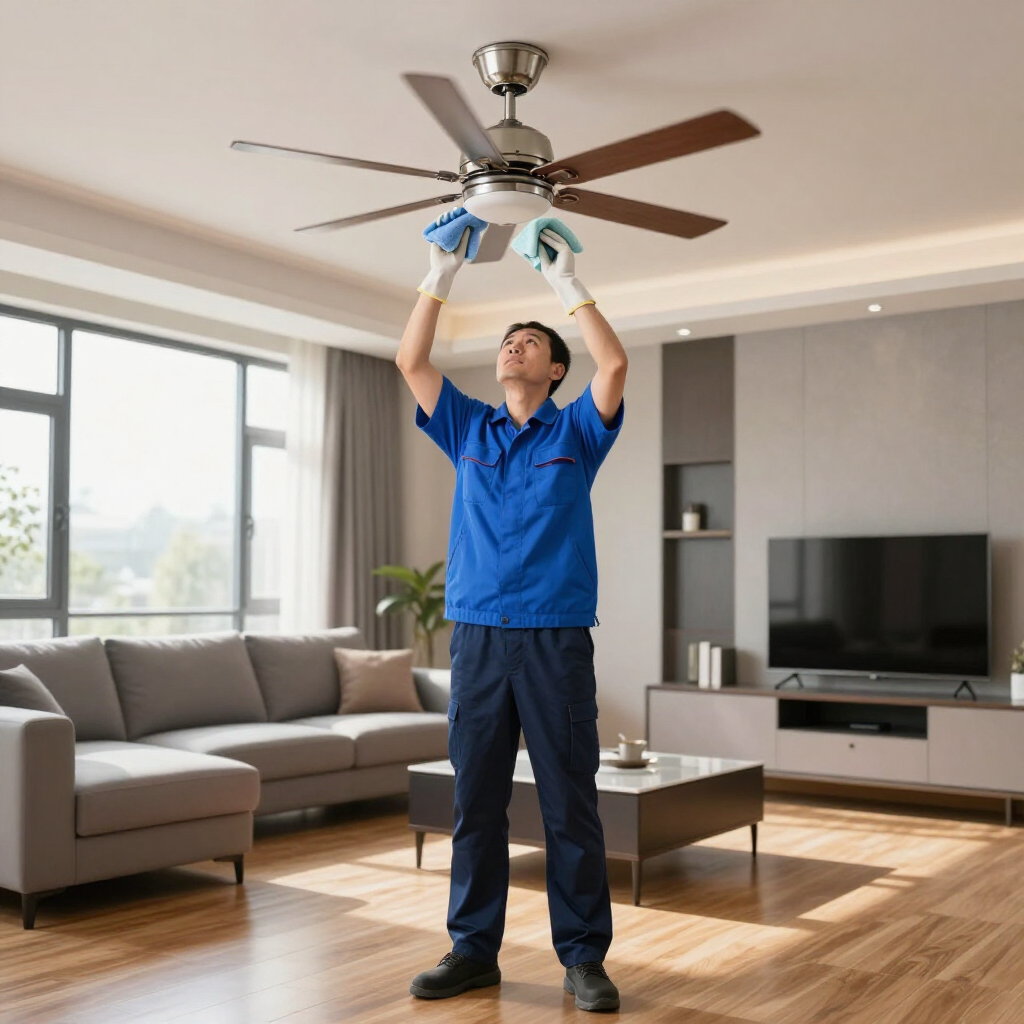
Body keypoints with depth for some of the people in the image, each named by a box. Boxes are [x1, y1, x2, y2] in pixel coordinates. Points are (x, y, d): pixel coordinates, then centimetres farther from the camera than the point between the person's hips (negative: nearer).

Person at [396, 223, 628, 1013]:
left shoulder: (576, 432, 7)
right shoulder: (468, 429, 15)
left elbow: (614, 366, -9)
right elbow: (411, 361, 9)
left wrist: (567, 282, -5)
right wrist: (440, 277, 6)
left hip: (557, 636, -3)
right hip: (477, 634, 3)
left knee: (570, 805, 2)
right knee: (476, 802, 8)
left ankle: (584, 956, 12)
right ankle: (474, 949, 19)